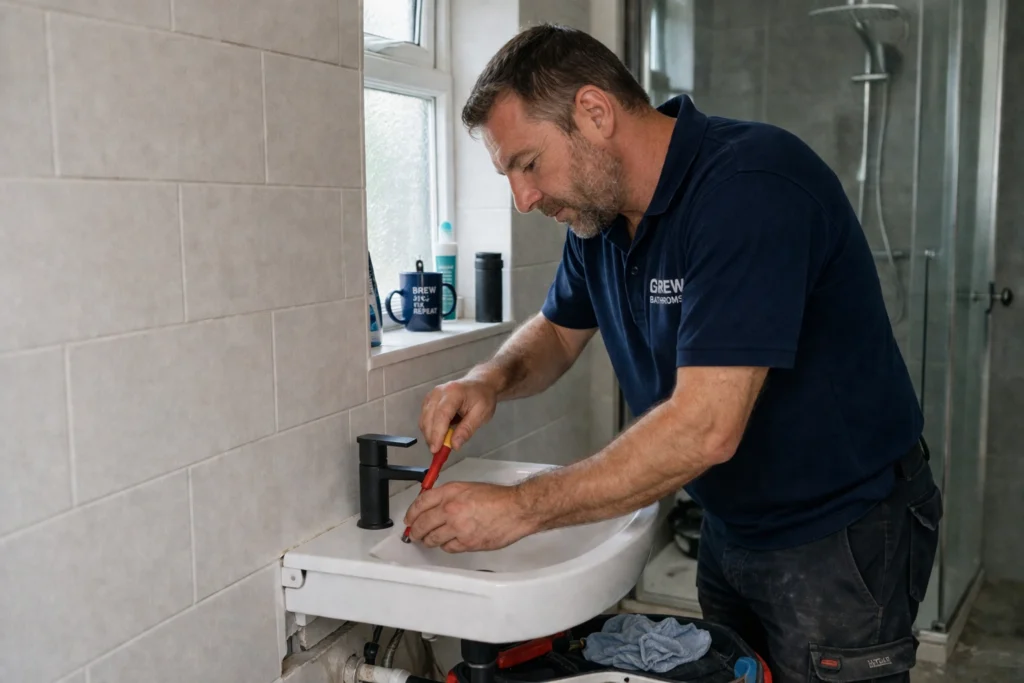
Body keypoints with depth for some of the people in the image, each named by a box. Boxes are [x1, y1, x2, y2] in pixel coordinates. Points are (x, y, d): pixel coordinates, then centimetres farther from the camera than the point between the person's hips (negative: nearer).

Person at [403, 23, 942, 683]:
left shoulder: (751, 185, -29)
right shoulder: (601, 210, -1)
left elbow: (705, 428, -34)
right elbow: (557, 331, 14)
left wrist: (520, 508, -29)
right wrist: (490, 380, -9)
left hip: (842, 535, -7)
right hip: (732, 525, 8)